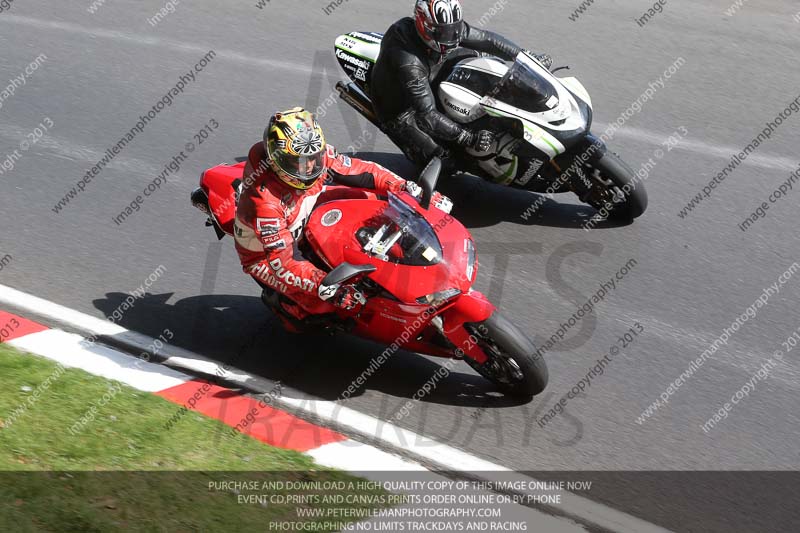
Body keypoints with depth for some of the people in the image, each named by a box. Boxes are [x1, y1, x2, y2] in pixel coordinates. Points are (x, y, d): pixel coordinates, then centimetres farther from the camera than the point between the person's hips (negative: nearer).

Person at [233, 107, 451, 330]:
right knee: (325, 302, -25)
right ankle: (276, 297, 5)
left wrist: (409, 189, -23)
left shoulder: (317, 155, -23)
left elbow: (360, 171, -12)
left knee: (365, 199, -5)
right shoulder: (265, 202, -39)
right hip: (264, 253, -6)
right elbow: (282, 263, -37)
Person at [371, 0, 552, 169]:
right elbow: (427, 116, -39)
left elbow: (487, 39, -7)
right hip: (400, 111, -8)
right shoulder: (407, 62, -41)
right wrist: (470, 138, -40)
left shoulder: (447, 26, -20)